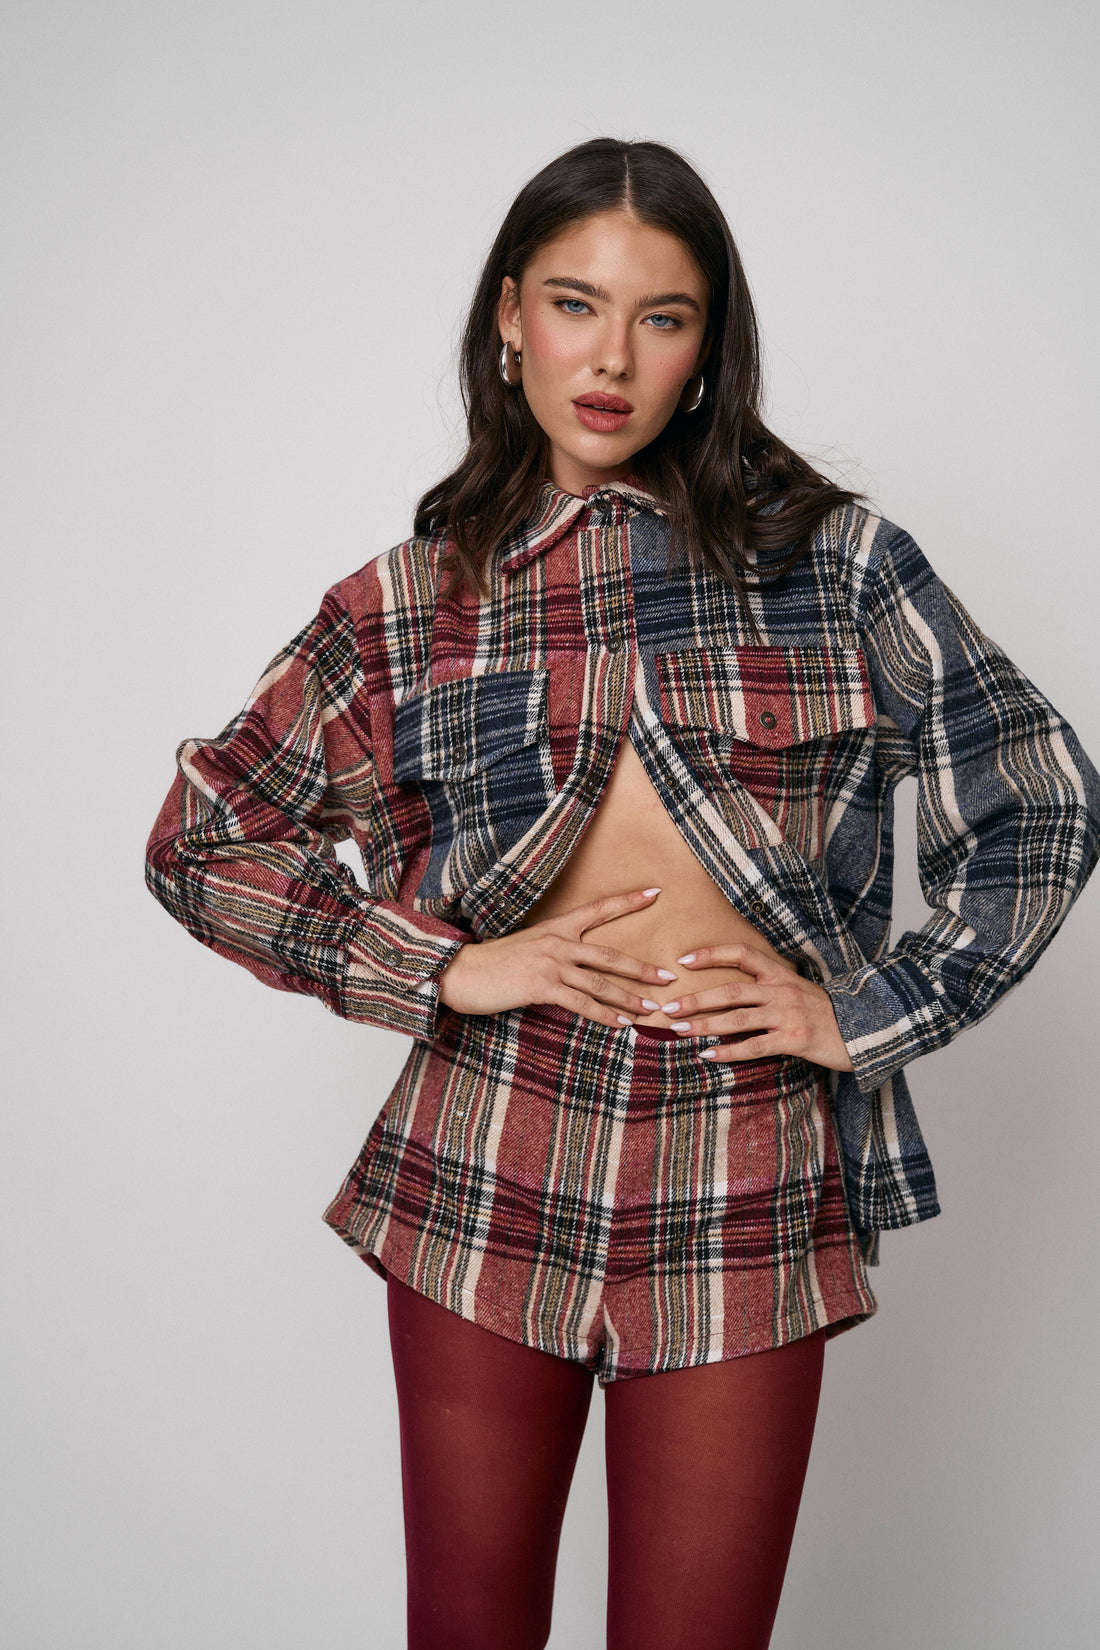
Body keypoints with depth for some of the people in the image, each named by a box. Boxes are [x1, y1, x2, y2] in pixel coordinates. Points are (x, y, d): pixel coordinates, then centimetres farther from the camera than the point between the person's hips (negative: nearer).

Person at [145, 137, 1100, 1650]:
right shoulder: (411, 603, 5)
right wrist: (444, 968, -4)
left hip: (746, 1210, -1)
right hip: (484, 1183, 1)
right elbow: (201, 838, 6)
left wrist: (871, 1008, -2)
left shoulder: (833, 555, 3)